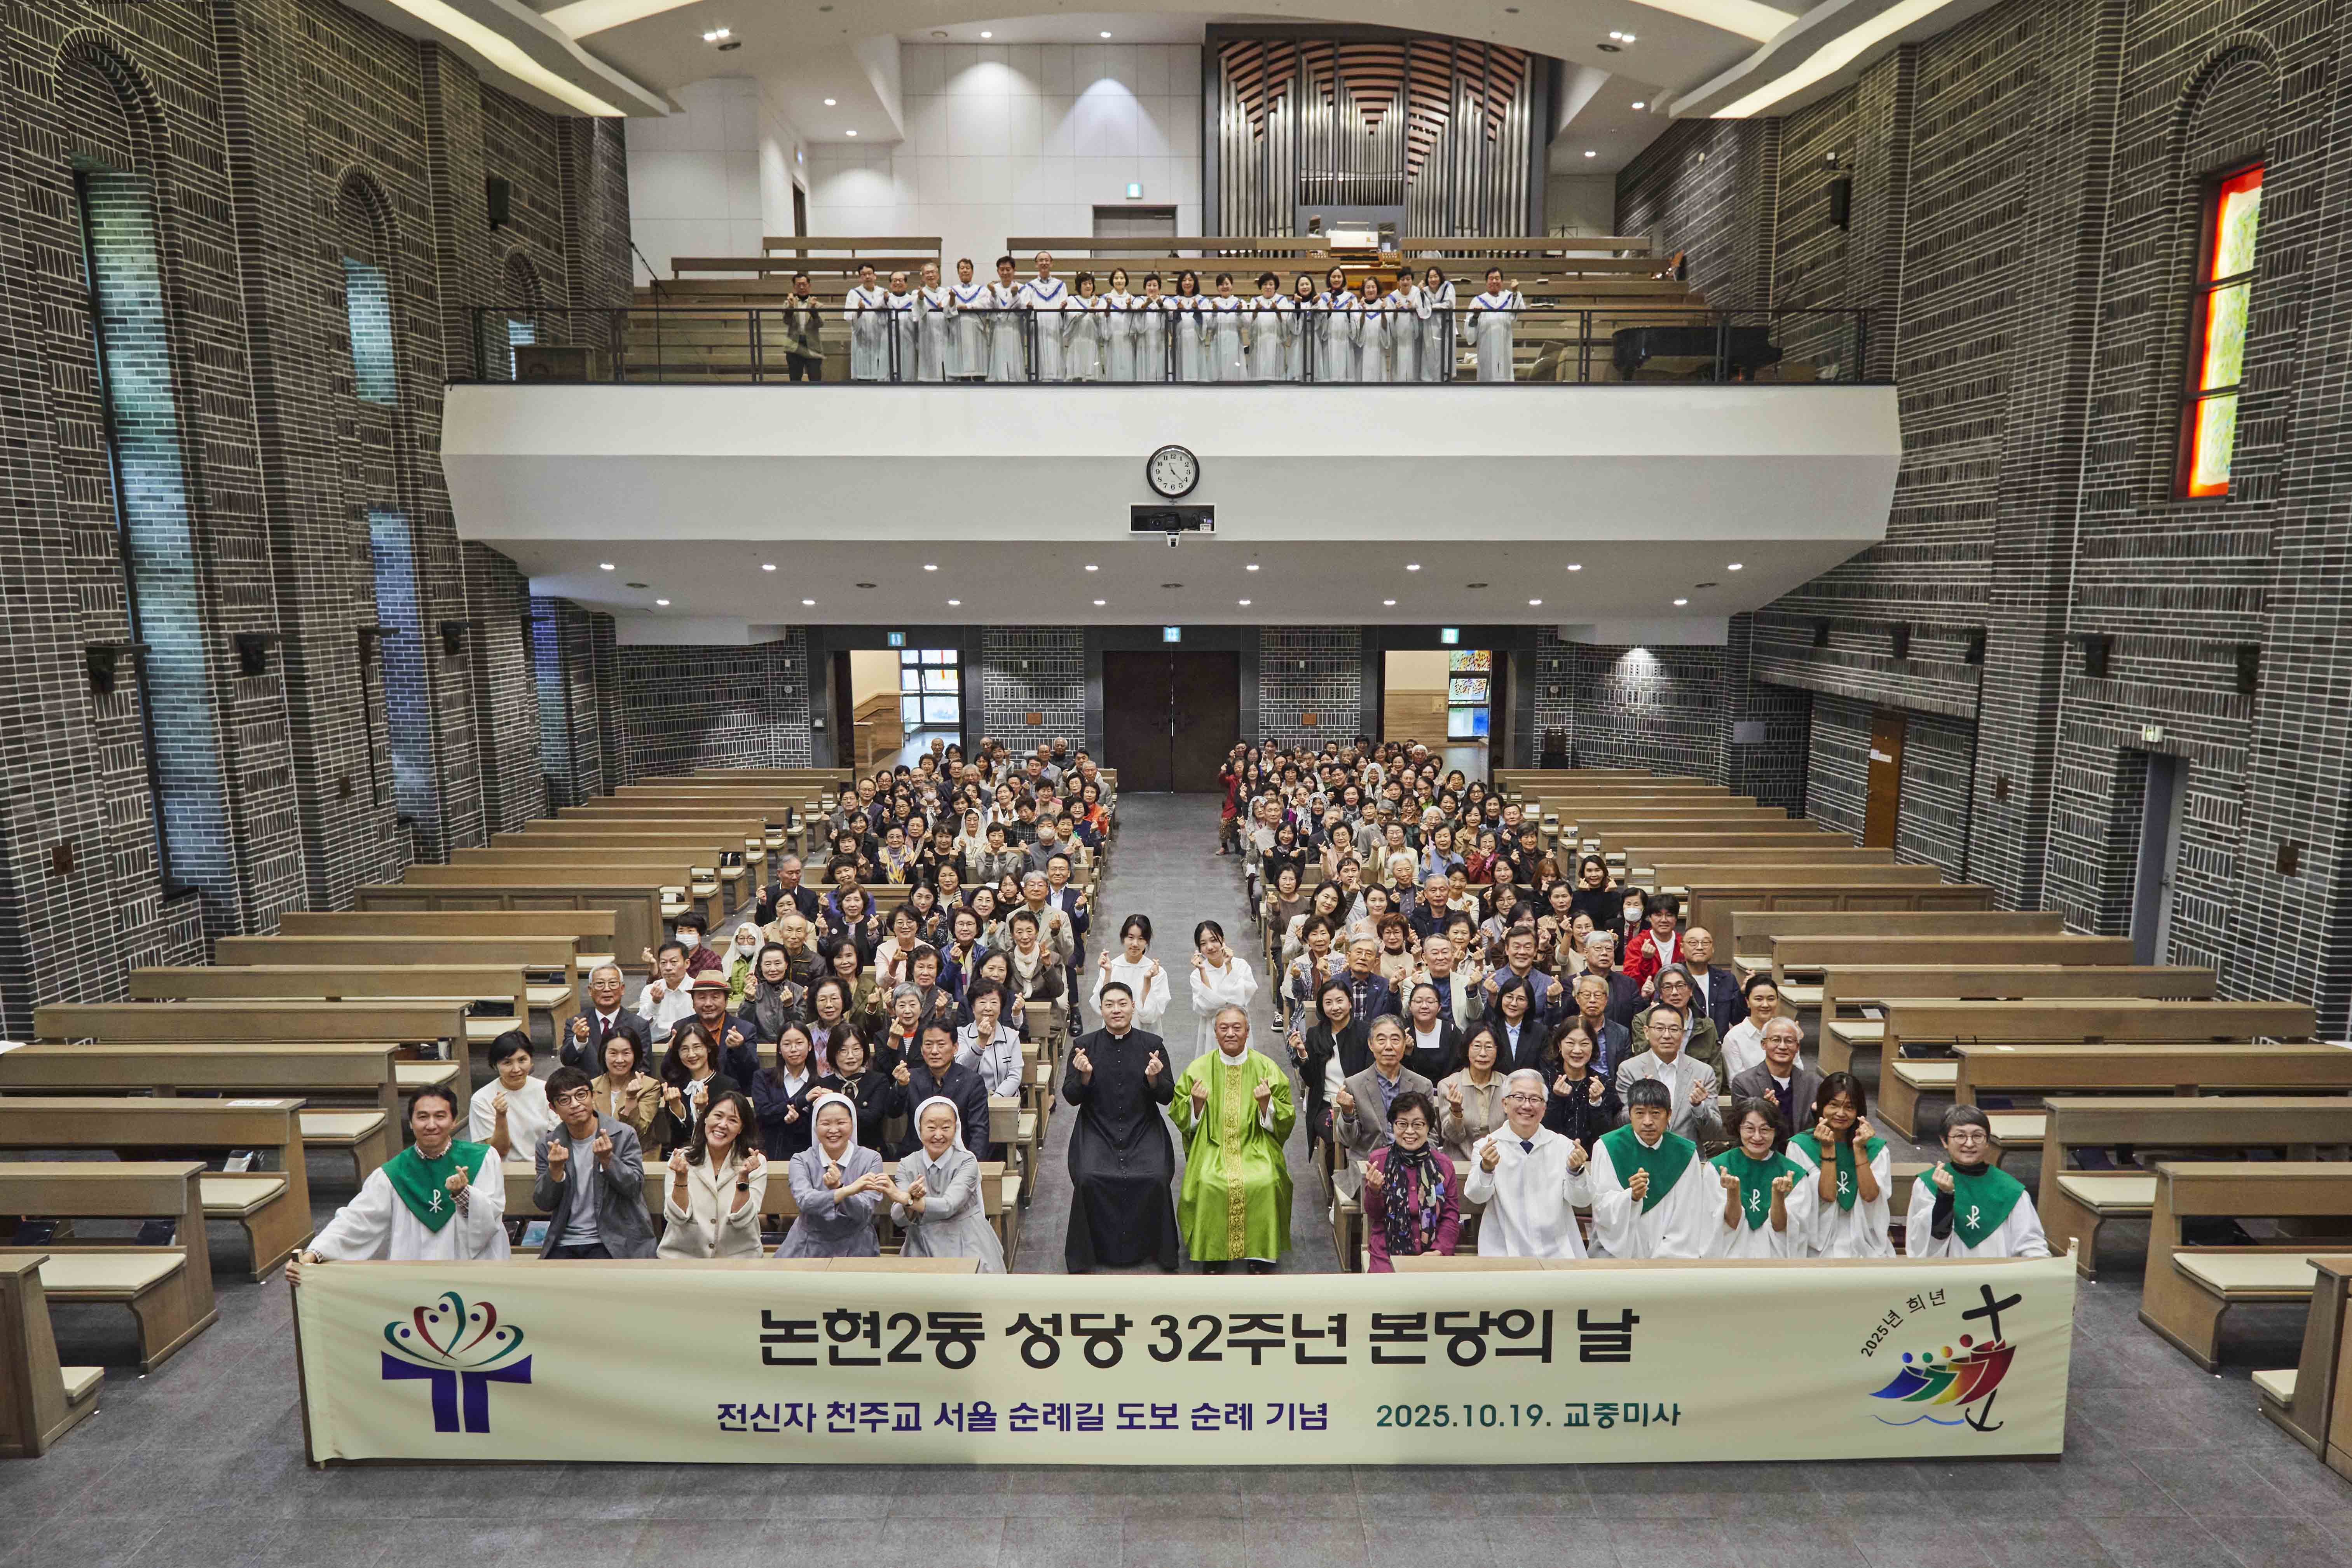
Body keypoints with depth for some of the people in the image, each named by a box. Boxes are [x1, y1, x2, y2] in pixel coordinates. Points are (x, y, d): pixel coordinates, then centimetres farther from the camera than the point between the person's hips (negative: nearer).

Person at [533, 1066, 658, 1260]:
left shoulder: (624, 1134, -4)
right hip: (565, 1242, 3)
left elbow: (635, 1188, -10)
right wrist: (556, 1169, -17)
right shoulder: (548, 1145, 5)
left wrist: (607, 1159, -25)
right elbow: (544, 1204, 2)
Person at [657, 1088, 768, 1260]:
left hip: (738, 1255, -1)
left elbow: (742, 1220, -12)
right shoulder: (681, 1159, -4)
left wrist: (743, 1178, -24)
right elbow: (677, 1217, -11)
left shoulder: (756, 1162, -5)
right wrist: (681, 1177, -24)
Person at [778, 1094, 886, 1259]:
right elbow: (804, 1201, -17)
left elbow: (865, 1213, -10)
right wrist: (848, 1191, -31)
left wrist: (838, 1188, -26)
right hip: (809, 1249, 1)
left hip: (856, 1251, -1)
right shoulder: (801, 1161, 1)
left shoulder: (871, 1159, -1)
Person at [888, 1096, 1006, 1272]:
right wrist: (912, 1199, -29)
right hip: (922, 1246, 2)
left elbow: (948, 1207, -21)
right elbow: (898, 1219, -7)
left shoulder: (967, 1162, -7)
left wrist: (904, 1198, -31)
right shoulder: (907, 1164, 2)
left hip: (965, 1246, -2)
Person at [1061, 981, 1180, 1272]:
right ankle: (1089, 1252, -3)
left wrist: (1154, 1078, -19)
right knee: (1088, 1178, -25)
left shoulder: (1152, 1044, 3)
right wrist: (1084, 1075, -18)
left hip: (1144, 1130, 0)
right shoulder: (1084, 1045, 3)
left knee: (1156, 1178, -24)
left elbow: (1168, 1097, 2)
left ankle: (1155, 1249, 0)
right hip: (1097, 1130, 0)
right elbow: (1071, 1097, 2)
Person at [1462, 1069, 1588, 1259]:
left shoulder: (1563, 1145, 10)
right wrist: (1486, 1168, -29)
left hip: (1558, 1252, 2)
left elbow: (1579, 1200, 2)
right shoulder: (1487, 1147, 5)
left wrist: (1575, 1171, -18)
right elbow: (1476, 1197, -9)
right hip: (1504, 1253, -2)